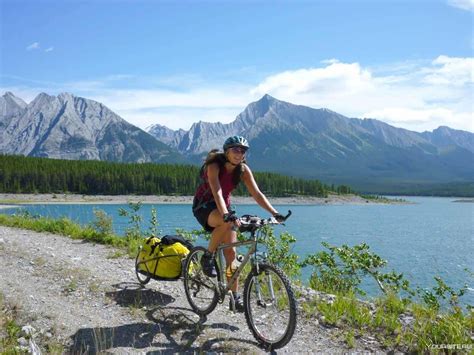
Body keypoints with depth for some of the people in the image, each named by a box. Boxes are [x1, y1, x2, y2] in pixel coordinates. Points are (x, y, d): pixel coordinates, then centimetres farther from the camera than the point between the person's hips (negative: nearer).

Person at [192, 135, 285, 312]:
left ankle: (235, 297, 5)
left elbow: (257, 193, -15)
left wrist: (274, 213, -26)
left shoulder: (243, 169, -9)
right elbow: (217, 193, -38)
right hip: (204, 207, -5)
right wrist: (226, 214, -54)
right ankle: (208, 257, -15)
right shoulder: (214, 165, -24)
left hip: (224, 206, 5)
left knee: (231, 252, -5)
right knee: (227, 222, -38)